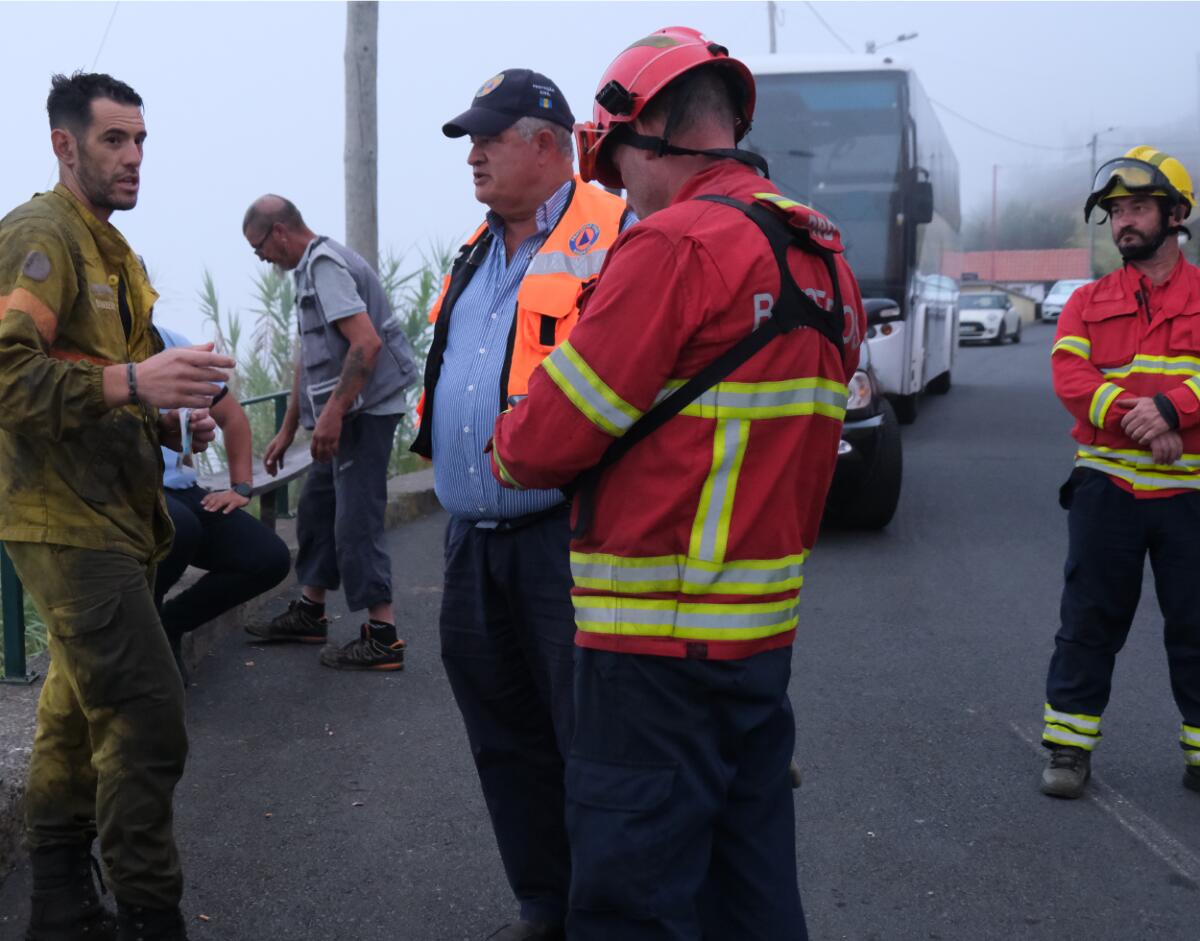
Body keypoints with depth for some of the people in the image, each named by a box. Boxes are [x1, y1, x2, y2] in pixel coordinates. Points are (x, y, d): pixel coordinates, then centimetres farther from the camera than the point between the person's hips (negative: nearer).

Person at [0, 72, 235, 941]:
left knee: (81, 710, 15)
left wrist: (174, 420, 12)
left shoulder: (109, 249, 21)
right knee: (146, 718, -13)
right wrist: (132, 383, -32)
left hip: (110, 519, 10)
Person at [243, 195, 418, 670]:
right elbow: (310, 358, 24)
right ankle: (310, 613, 30)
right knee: (315, 506, 18)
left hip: (364, 410, -11)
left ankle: (382, 637, -3)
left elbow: (367, 342, -24)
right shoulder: (312, 267, 19)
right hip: (347, 414, 11)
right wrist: (288, 429, 26)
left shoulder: (324, 264, -13)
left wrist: (332, 413, -26)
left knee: (356, 521, -8)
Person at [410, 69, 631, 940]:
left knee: (591, 737, -1)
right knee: (507, 735, 16)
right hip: (475, 536, 9)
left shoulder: (613, 235, -9)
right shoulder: (483, 250, 17)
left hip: (564, 536, -9)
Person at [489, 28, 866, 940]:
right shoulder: (820, 254, 11)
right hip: (767, 622, 9)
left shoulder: (674, 247, -16)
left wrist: (508, 453, 6)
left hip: (662, 638, -8)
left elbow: (551, 436, -13)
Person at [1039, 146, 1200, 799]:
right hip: (1107, 487, 1)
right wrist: (1132, 418, -22)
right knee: (1090, 619, 6)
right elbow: (1069, 373, -8)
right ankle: (1069, 745, 15)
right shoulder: (1088, 302, 9)